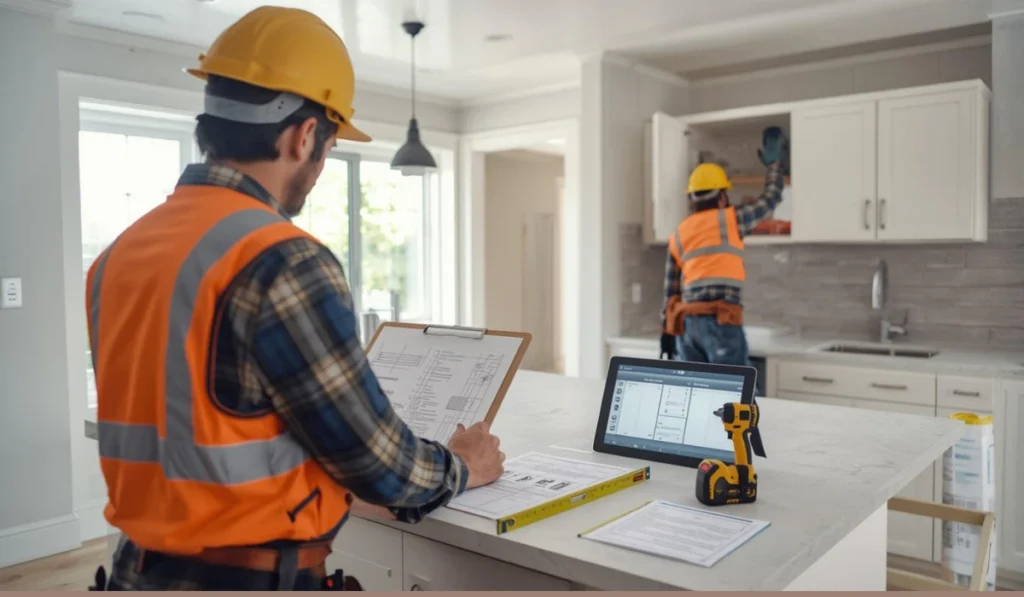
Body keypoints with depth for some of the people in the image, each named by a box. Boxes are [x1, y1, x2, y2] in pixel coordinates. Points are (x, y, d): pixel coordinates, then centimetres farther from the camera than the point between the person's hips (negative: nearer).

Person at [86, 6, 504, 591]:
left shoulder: (119, 256, 2)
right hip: (252, 576, -7)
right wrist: (461, 467, 3)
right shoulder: (284, 264, -24)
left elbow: (191, 439, 9)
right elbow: (377, 463, -18)